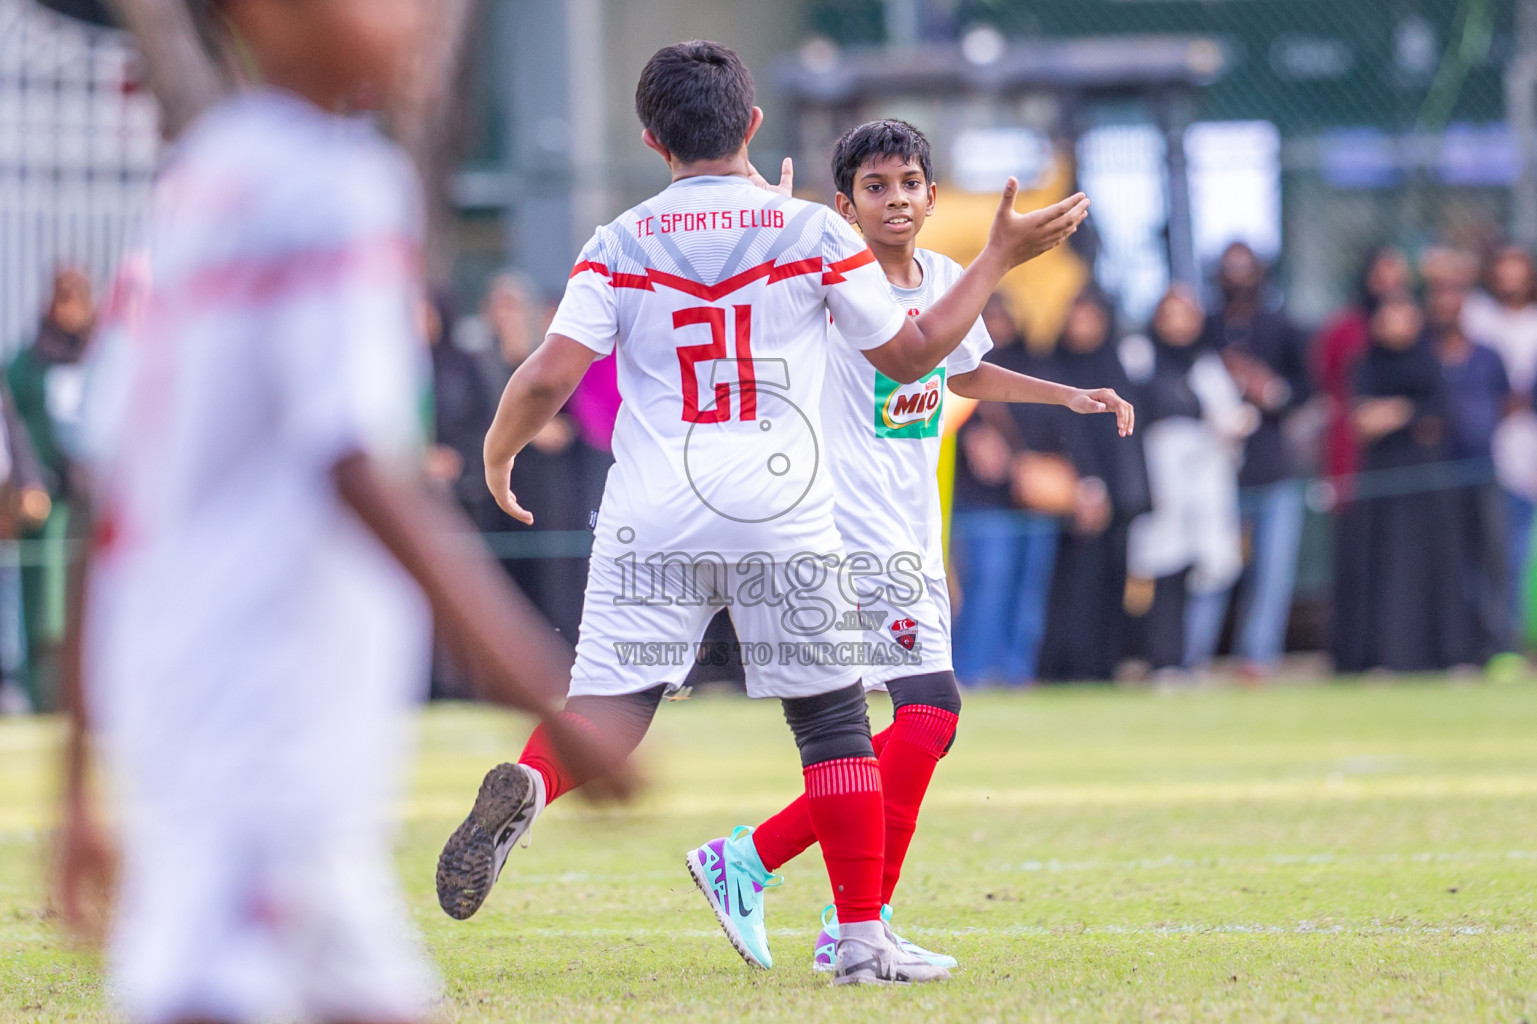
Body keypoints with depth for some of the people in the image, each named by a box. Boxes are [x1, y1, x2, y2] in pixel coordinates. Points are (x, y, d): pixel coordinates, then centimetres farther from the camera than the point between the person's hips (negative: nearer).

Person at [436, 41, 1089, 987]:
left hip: (653, 522, 0)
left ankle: (526, 784, -34)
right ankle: (864, 938, 9)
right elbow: (909, 352, 10)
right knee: (833, 718, 10)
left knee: (609, 710, 0)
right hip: (786, 519, 0)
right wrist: (1003, 257, 19)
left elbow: (548, 379, -5)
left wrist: (498, 457, 14)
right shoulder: (814, 233, 2)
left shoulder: (618, 246, 3)